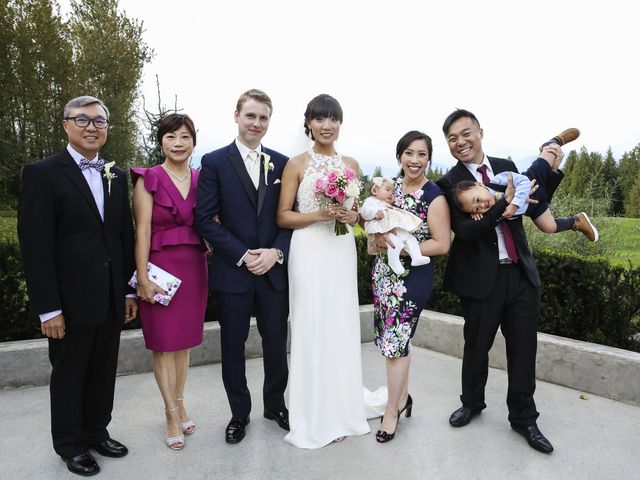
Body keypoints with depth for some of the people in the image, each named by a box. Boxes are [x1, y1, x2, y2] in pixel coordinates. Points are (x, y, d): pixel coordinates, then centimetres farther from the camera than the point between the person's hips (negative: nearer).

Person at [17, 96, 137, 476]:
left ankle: (97, 431, 36)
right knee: (69, 375, 12)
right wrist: (48, 308, -15)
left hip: (112, 298, 5)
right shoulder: (43, 173, -8)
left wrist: (129, 290, 8)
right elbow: (35, 246, -12)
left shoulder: (117, 176, 9)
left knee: (104, 371, 17)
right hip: (71, 300, -5)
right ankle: (71, 444, 31)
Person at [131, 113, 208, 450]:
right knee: (164, 343, 5)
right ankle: (172, 414, 18)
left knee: (184, 339, 14)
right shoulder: (148, 179, -5)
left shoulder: (202, 179, 7)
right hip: (161, 267, -4)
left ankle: (180, 403, 30)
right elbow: (142, 231, -9)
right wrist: (143, 278, -13)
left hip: (194, 267, 4)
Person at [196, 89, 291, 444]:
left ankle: (275, 404, 36)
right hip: (232, 272, -2)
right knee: (233, 346, 11)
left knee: (276, 342, 12)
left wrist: (276, 252, -11)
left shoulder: (281, 163, 6)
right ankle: (239, 413, 31)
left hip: (274, 270, 2)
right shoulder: (214, 162, -2)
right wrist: (242, 255, -14)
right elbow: (206, 219, -7)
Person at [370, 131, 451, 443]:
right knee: (393, 337, 14)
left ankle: (392, 411, 17)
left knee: (395, 340, -1)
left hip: (413, 276, -6)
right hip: (385, 272, 6)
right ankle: (402, 396, 34)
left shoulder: (435, 197, -12)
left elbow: (442, 244, -13)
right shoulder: (390, 186, 7)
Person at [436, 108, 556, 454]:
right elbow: (464, 230, -20)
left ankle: (523, 418, 27)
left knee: (524, 348, 9)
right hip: (481, 278, -3)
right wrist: (504, 202, -29)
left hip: (522, 273, 4)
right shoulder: (449, 183, -8)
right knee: (476, 346, 13)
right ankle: (472, 403, 38)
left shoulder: (506, 166, 6)